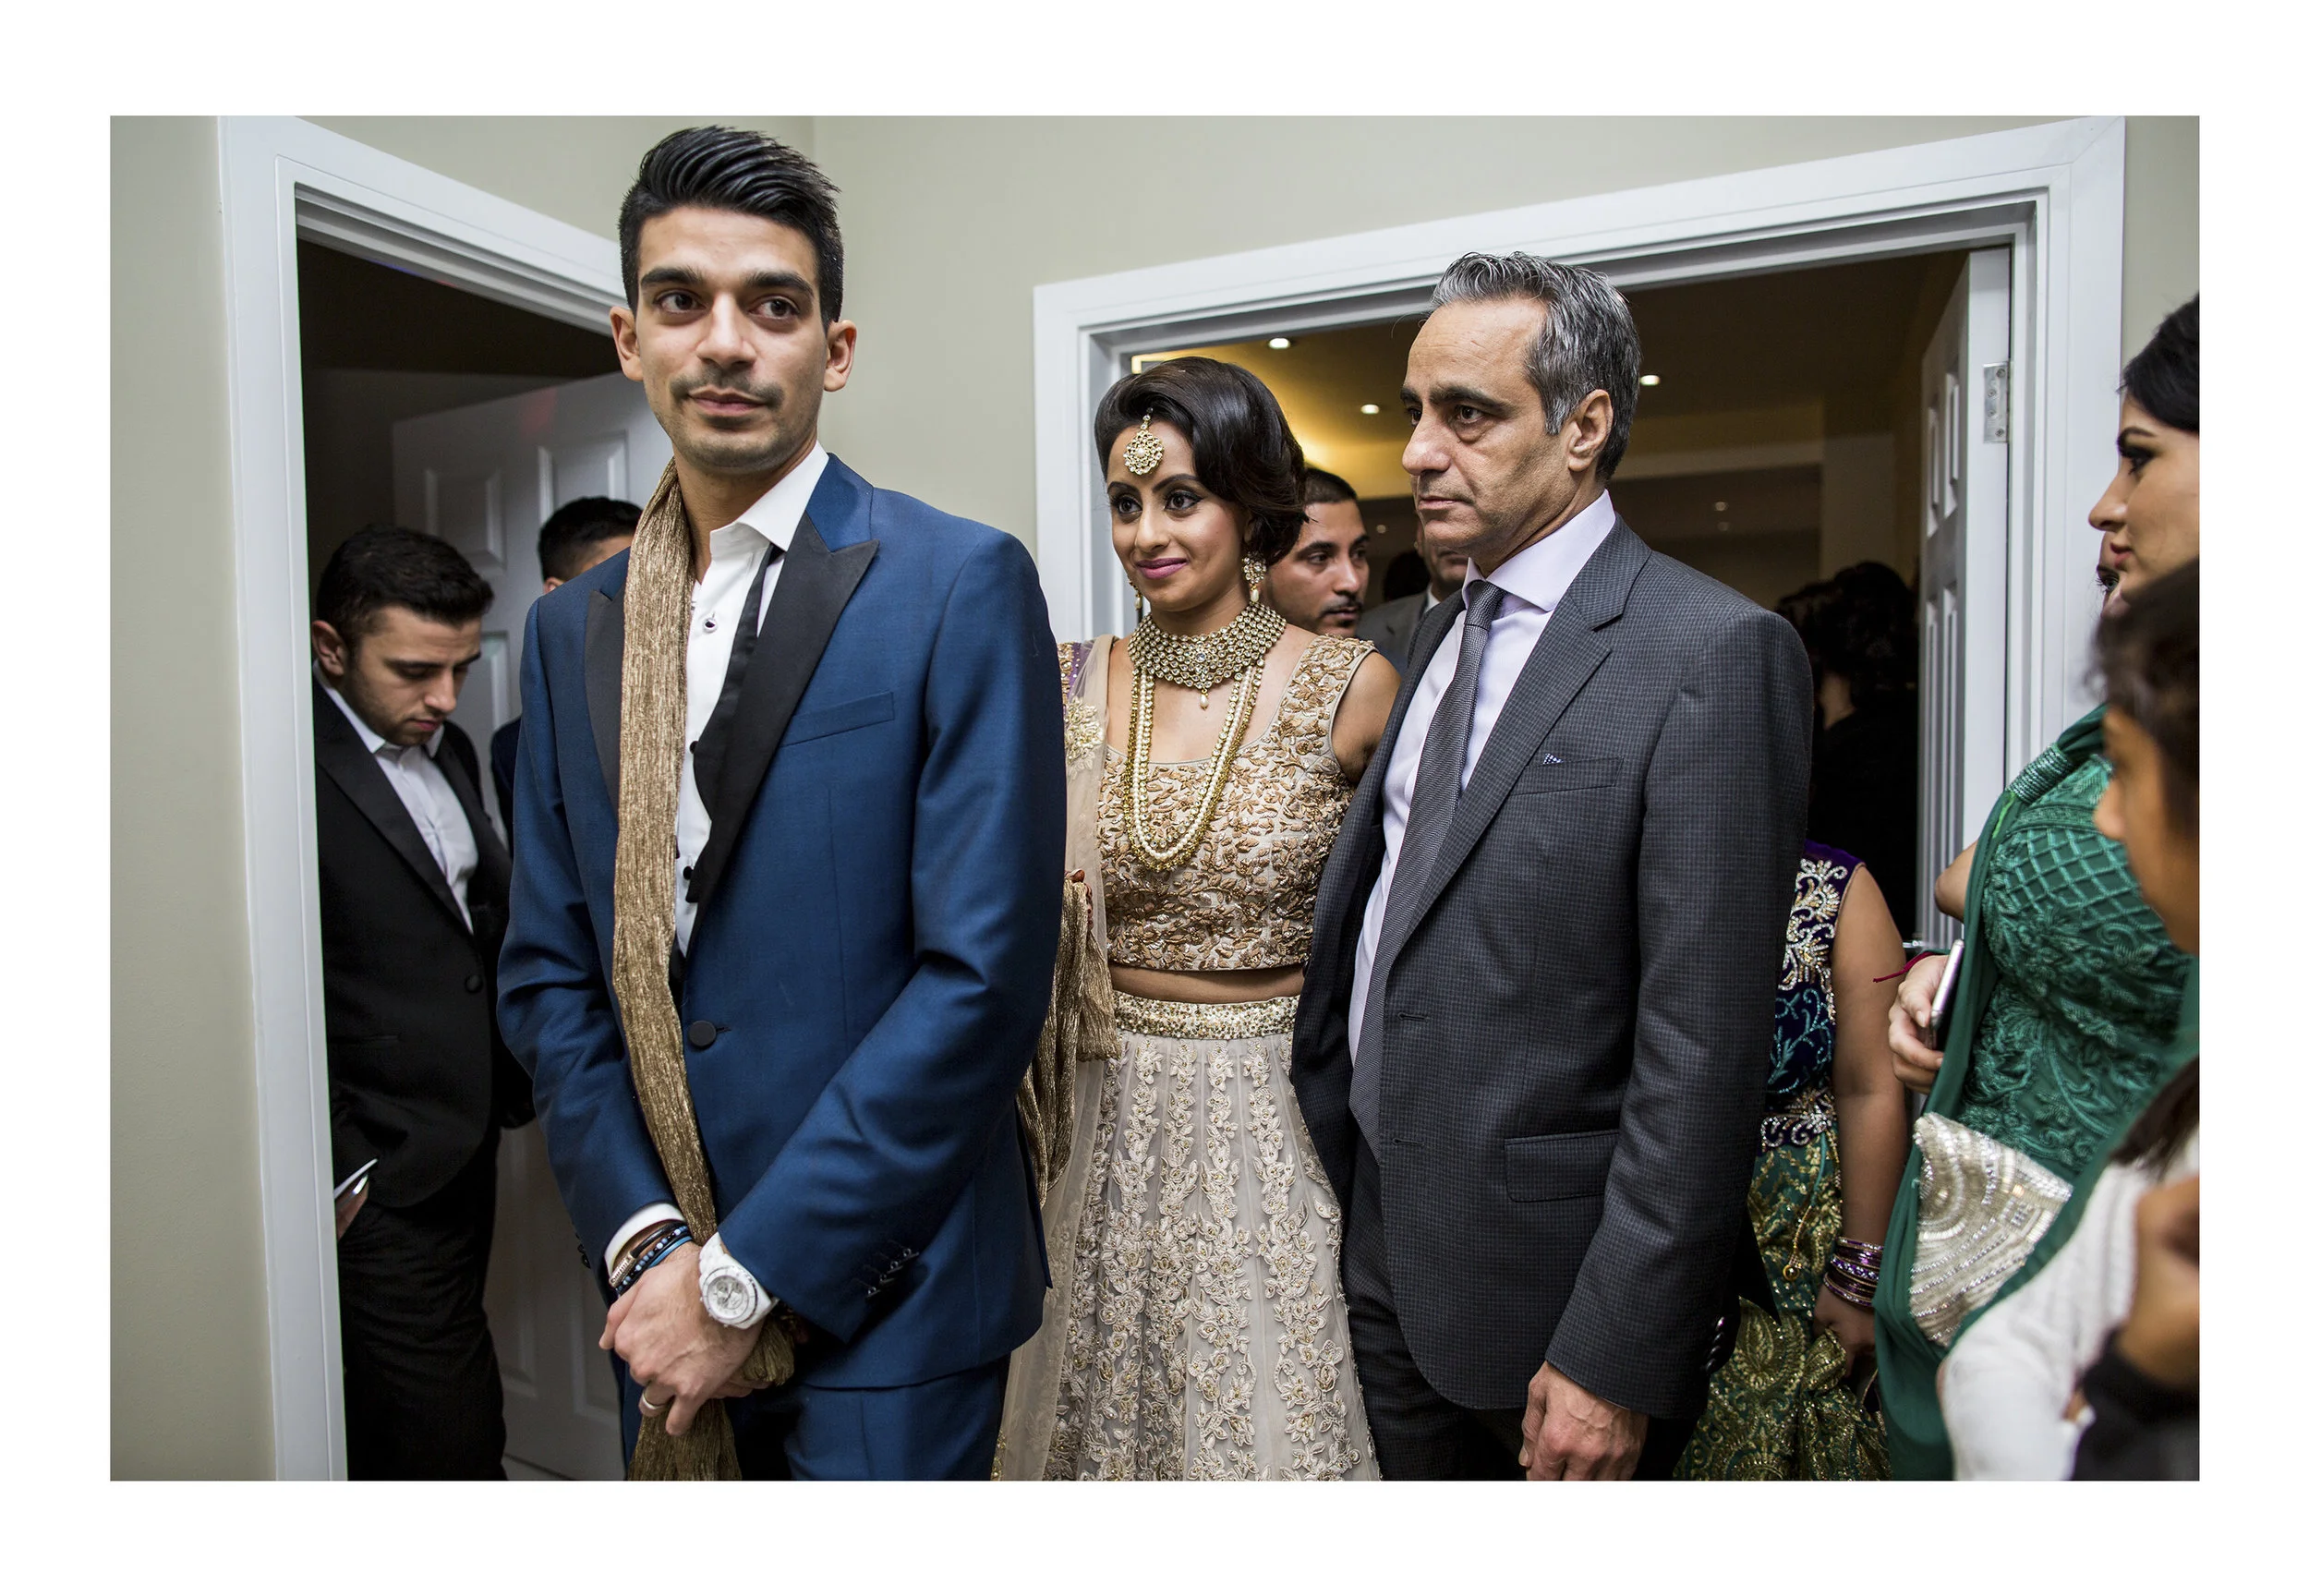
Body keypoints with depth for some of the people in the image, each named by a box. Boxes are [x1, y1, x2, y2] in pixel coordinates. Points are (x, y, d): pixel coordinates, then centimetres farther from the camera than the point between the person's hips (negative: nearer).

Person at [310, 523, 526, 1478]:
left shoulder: (449, 750, 11)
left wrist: (508, 1084, 11)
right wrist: (337, 1173, -12)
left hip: (466, 1160, 8)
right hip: (382, 1192, -8)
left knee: (395, 1444, 20)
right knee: (454, 1445, -1)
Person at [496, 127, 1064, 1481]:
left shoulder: (964, 585, -12)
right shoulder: (570, 630, 5)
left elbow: (985, 973, -18)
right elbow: (551, 969, 5)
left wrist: (749, 1274, -14)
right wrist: (645, 1242, -7)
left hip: (879, 1299, -4)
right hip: (663, 1299, 5)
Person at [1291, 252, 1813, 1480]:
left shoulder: (1714, 653, -17)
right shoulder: (1441, 632, 8)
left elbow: (1704, 1046, -20)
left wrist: (1614, 1356, -18)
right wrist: (1336, 1165, 9)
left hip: (1548, 1284, -7)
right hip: (1382, 1240, 7)